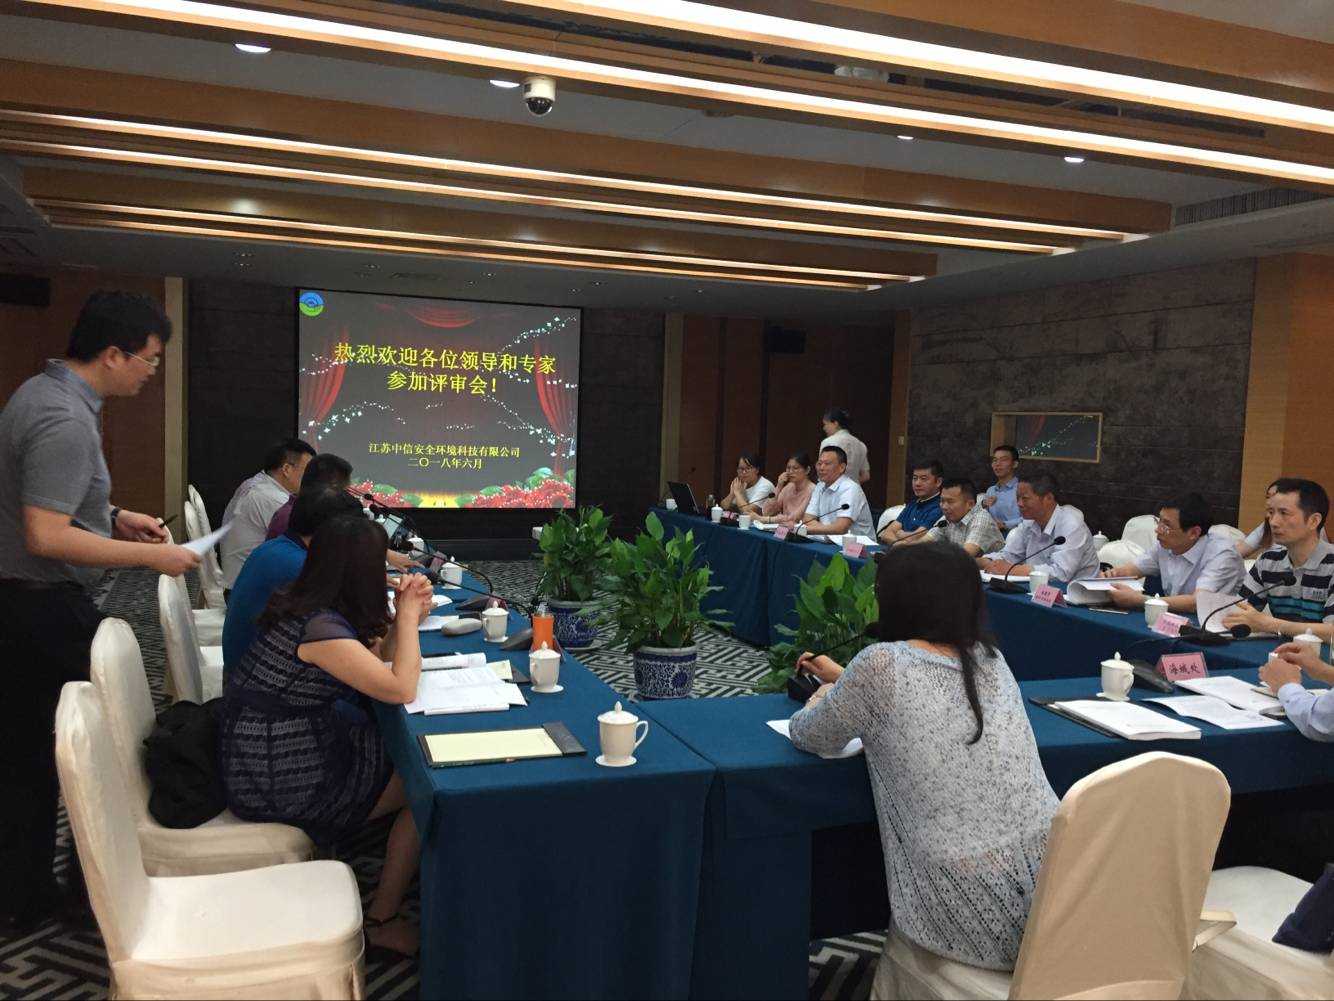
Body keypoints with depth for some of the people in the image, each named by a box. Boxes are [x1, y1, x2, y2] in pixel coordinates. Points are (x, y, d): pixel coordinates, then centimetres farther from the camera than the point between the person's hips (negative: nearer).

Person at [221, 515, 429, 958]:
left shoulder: (306, 605, 2)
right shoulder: (319, 627, -27)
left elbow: (373, 658, 14)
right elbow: (401, 689, -25)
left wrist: (406, 613, -3)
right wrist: (409, 615, -14)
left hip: (274, 750, 9)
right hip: (276, 778, -9)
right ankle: (381, 920, 11)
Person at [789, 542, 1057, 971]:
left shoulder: (882, 663, -11)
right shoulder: (991, 659, 8)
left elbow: (808, 736, 5)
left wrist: (823, 697, 26)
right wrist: (845, 680, 39)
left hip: (973, 914, -5)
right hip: (1051, 886, 5)